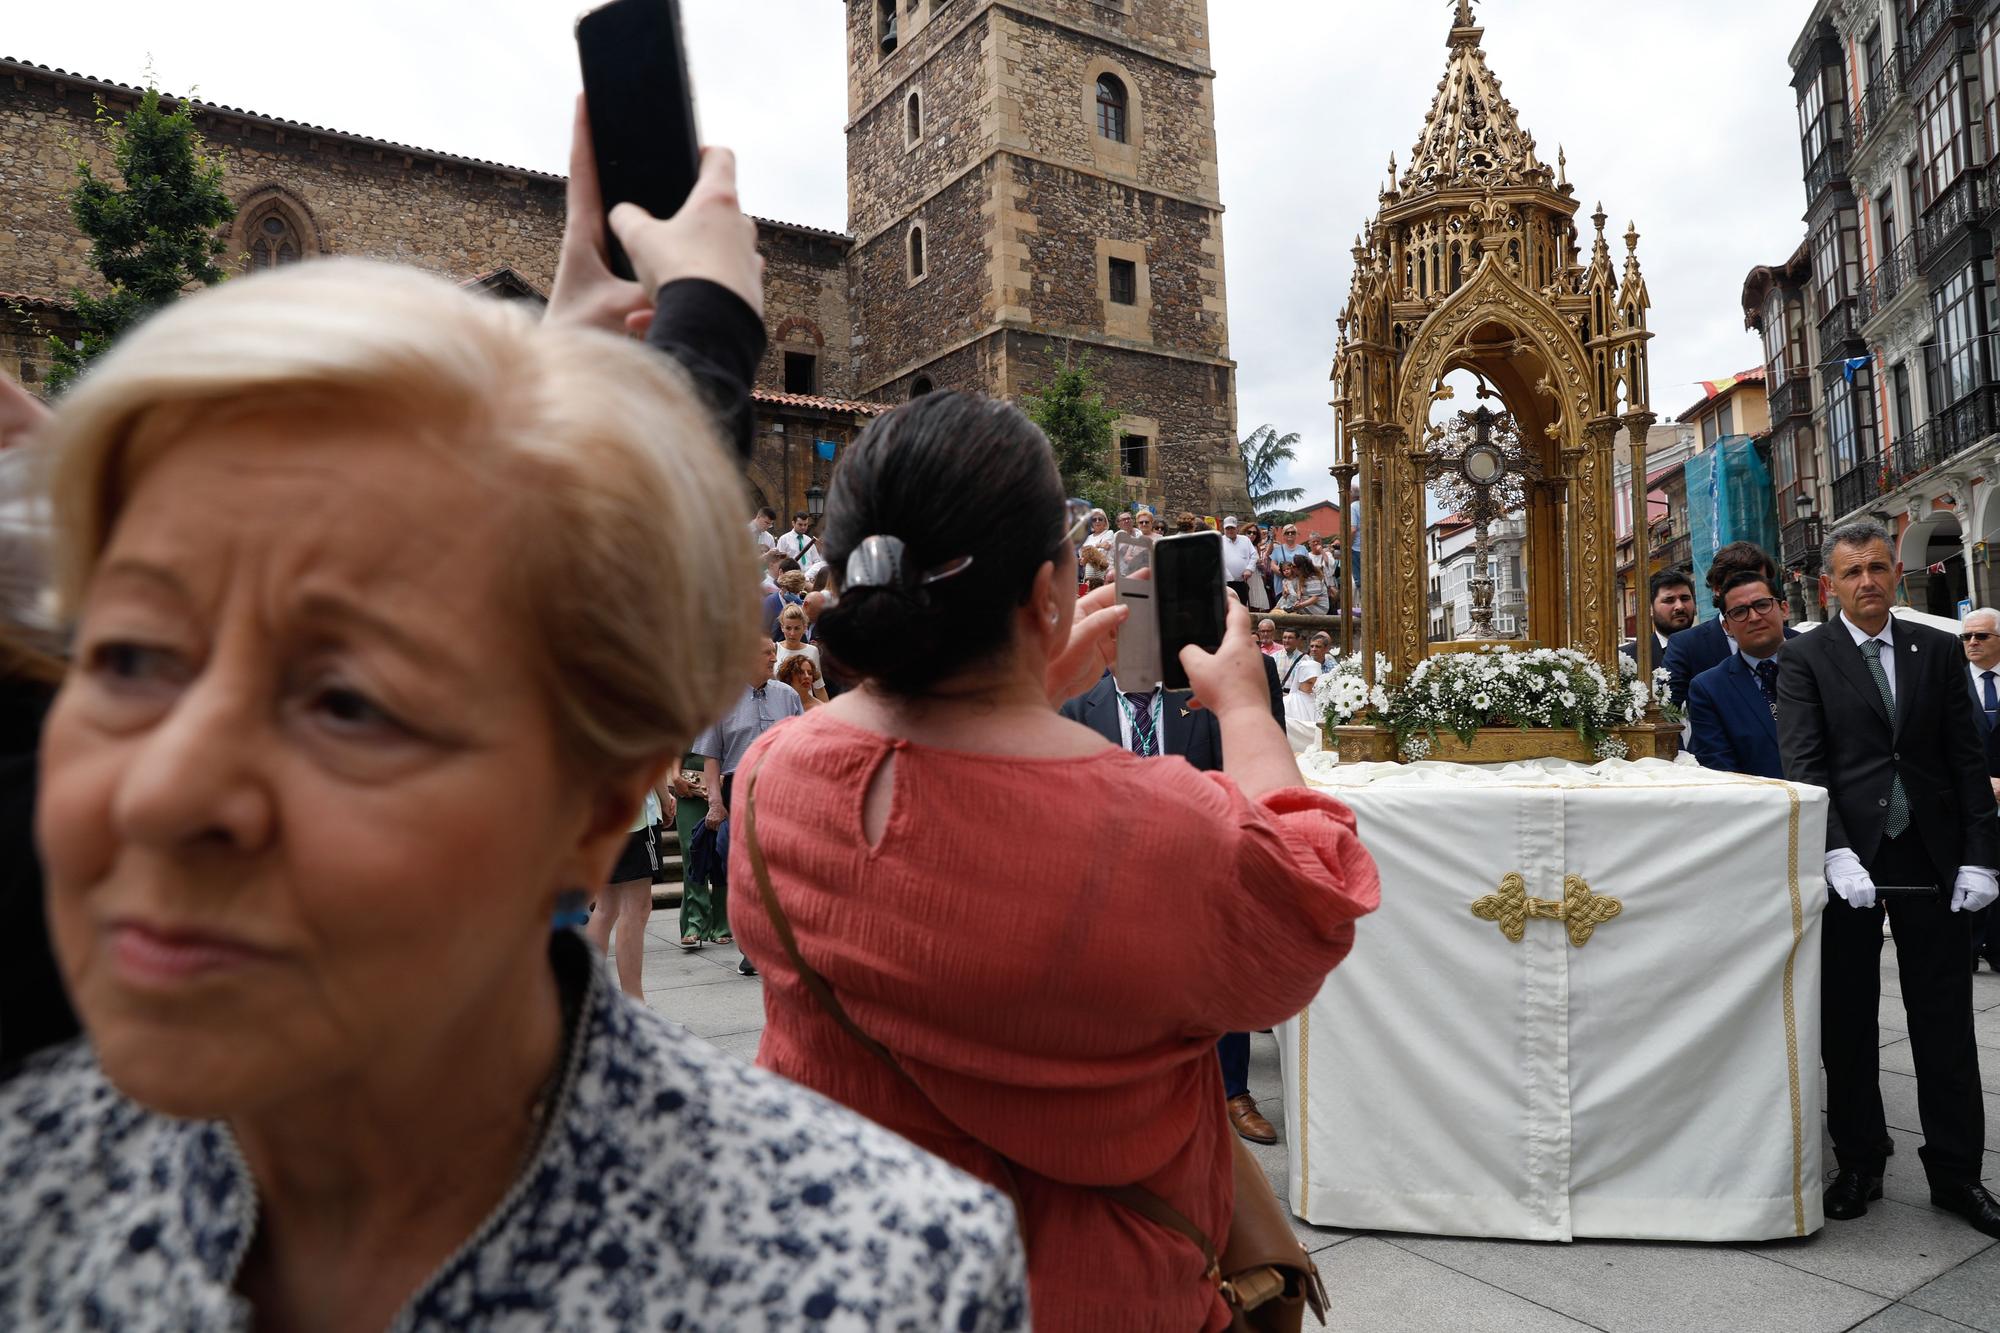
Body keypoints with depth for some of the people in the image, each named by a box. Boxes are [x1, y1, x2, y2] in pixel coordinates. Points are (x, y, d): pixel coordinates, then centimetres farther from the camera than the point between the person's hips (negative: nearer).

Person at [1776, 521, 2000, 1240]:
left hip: (1933, 860, 2)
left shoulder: (1938, 650, 8)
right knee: (1847, 1024, 7)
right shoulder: (1805, 658, -1)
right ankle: (1858, 1164, 21)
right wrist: (1837, 854, -18)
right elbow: (1803, 765, -8)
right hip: (1850, 862, -2)